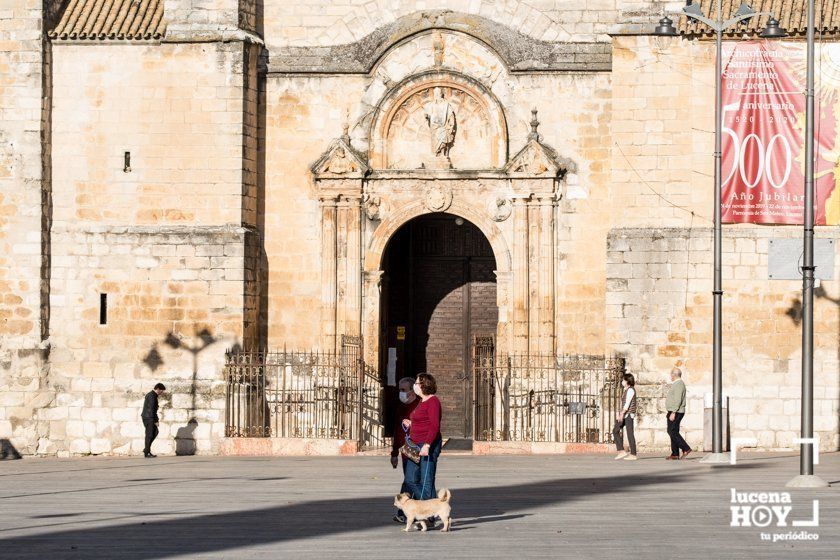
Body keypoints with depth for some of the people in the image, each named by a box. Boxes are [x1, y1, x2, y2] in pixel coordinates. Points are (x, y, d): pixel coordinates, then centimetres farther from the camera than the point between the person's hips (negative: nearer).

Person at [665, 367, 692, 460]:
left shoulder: (679, 384, -15)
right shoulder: (676, 384, 18)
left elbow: (678, 400, -22)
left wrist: (673, 413, -25)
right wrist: (669, 412, 22)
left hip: (675, 412, -11)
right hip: (673, 412, 11)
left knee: (672, 431, -13)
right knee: (673, 432, 7)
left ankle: (686, 449, -14)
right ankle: (675, 454, 5)